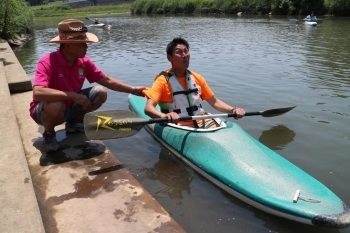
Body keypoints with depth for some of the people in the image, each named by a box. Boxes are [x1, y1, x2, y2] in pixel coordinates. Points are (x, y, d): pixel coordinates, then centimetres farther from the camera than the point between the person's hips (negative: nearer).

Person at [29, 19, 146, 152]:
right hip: (47, 109, -5)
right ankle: (49, 134, -4)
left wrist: (133, 90, -4)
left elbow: (107, 81, -1)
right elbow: (38, 93, -42)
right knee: (55, 105, -40)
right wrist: (73, 95, -41)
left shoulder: (84, 62, -10)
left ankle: (74, 122, 11)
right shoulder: (47, 62, -28)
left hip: (69, 106, 5)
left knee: (100, 93, -11)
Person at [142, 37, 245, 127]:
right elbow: (148, 108, -19)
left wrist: (233, 110, -4)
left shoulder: (197, 78, 10)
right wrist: (164, 115, -40)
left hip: (201, 123, 5)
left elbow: (215, 102, 14)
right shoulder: (163, 81, -6)